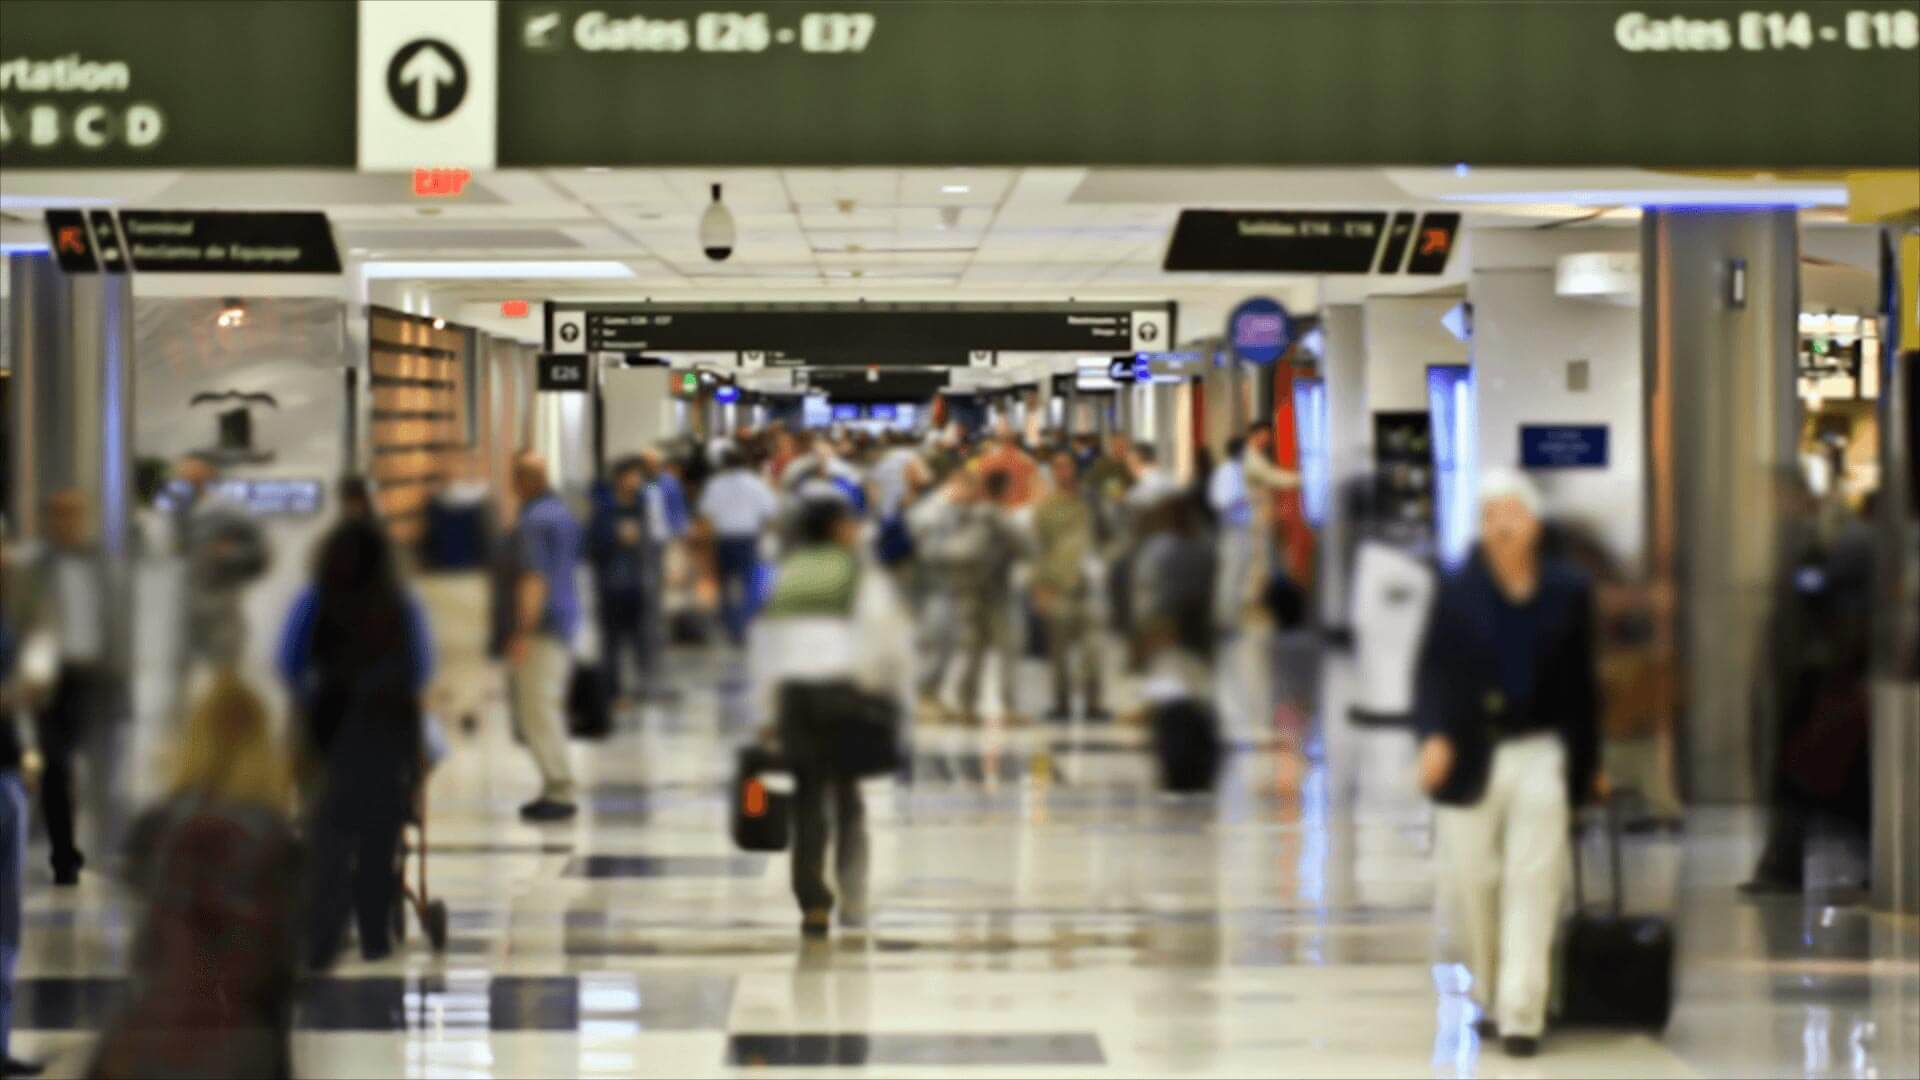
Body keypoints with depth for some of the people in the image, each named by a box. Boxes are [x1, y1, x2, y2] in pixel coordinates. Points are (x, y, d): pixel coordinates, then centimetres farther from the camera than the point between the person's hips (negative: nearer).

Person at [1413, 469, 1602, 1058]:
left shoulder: (1567, 591, 4)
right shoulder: (1458, 591, 0)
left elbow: (1581, 681, 10)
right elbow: (1434, 671, 0)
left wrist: (1589, 761, 12)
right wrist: (1434, 734, -16)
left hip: (1540, 751, 0)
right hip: (1469, 754, 0)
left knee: (1533, 885, -6)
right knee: (1470, 884, 7)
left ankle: (1521, 1013, -5)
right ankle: (1489, 997, 25)